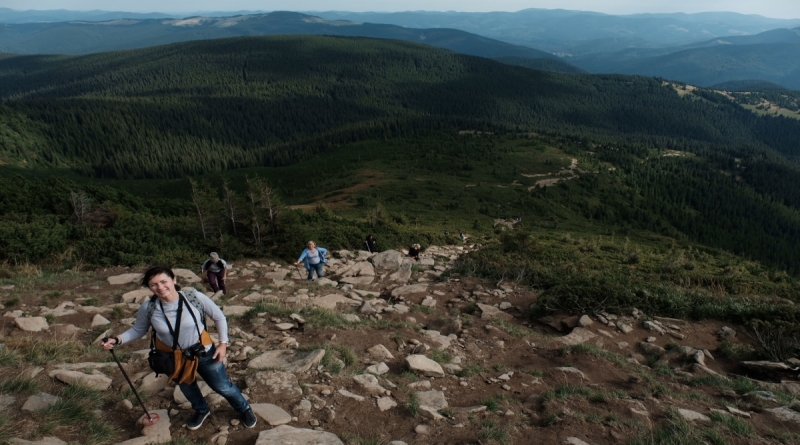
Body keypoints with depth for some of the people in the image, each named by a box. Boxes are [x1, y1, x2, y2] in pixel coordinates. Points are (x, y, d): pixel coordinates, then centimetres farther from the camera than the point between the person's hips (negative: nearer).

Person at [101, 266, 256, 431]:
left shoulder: (195, 297, -28)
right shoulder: (148, 308, -23)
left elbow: (219, 317, -13)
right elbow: (138, 330, -3)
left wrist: (223, 343, -14)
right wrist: (118, 340, -19)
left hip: (203, 351, -2)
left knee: (223, 386, 13)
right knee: (187, 387, 29)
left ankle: (245, 409, 43)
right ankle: (201, 411, 62)